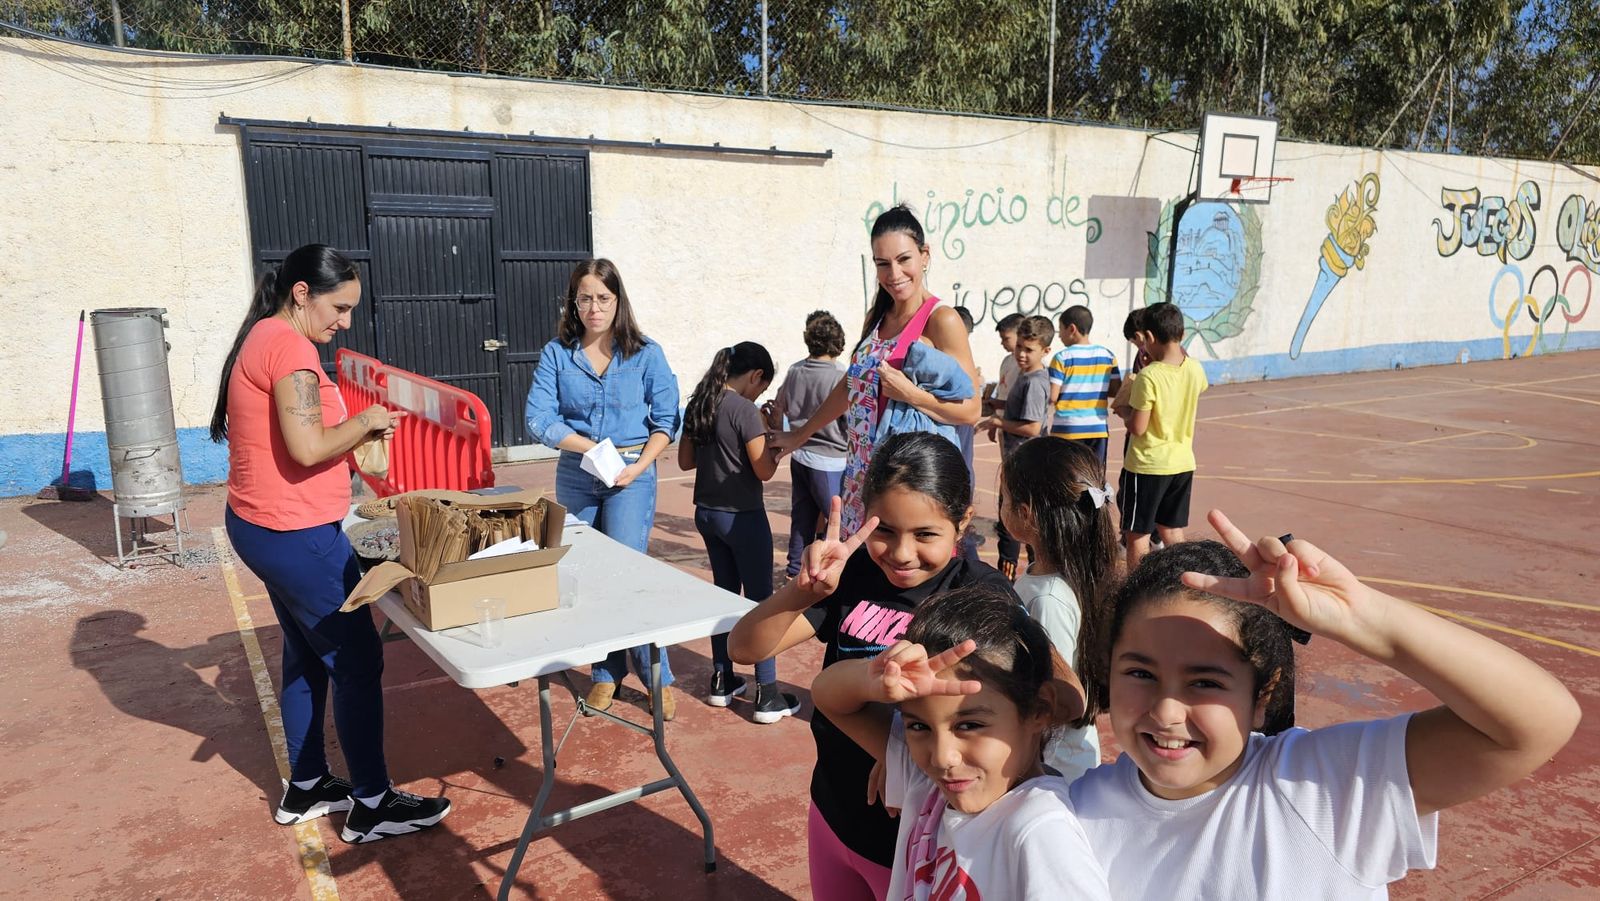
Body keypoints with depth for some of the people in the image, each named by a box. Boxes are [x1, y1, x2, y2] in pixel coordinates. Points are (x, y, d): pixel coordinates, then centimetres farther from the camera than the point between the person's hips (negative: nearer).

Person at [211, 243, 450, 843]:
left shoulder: (262, 338, 13)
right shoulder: (289, 345, -19)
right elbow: (308, 448, -27)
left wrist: (356, 433, 9)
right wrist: (366, 420, -11)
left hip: (261, 526, 11)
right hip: (297, 534, -11)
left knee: (307, 656, 20)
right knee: (357, 662, -1)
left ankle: (305, 788, 32)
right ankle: (372, 806, 10)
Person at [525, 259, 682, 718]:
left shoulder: (646, 354, -1)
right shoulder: (556, 354, 1)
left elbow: (667, 420, -1)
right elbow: (539, 418, -8)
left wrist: (639, 465, -15)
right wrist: (592, 447, -17)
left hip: (632, 476, -3)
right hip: (575, 475, 3)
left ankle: (657, 678, 8)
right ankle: (606, 673, 26)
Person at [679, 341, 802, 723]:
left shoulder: (697, 405, 5)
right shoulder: (745, 409, -18)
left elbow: (686, 461, 12)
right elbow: (764, 470, -18)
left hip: (706, 513, 7)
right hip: (742, 517, -7)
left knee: (725, 593, 17)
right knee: (760, 599, 1)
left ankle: (722, 680, 25)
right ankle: (767, 694, 5)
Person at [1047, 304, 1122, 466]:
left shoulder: (1062, 358, -9)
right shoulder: (1108, 355, 4)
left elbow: (1051, 397, -11)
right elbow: (1117, 391, 5)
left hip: (1067, 430, -4)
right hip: (1098, 429, 4)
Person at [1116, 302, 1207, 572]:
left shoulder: (1149, 376, -21)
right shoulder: (1195, 369, -1)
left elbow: (1137, 427, -19)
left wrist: (1126, 408, 0)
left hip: (1147, 465, -6)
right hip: (1183, 463, 6)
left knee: (1137, 536, 5)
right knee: (1172, 532, 18)